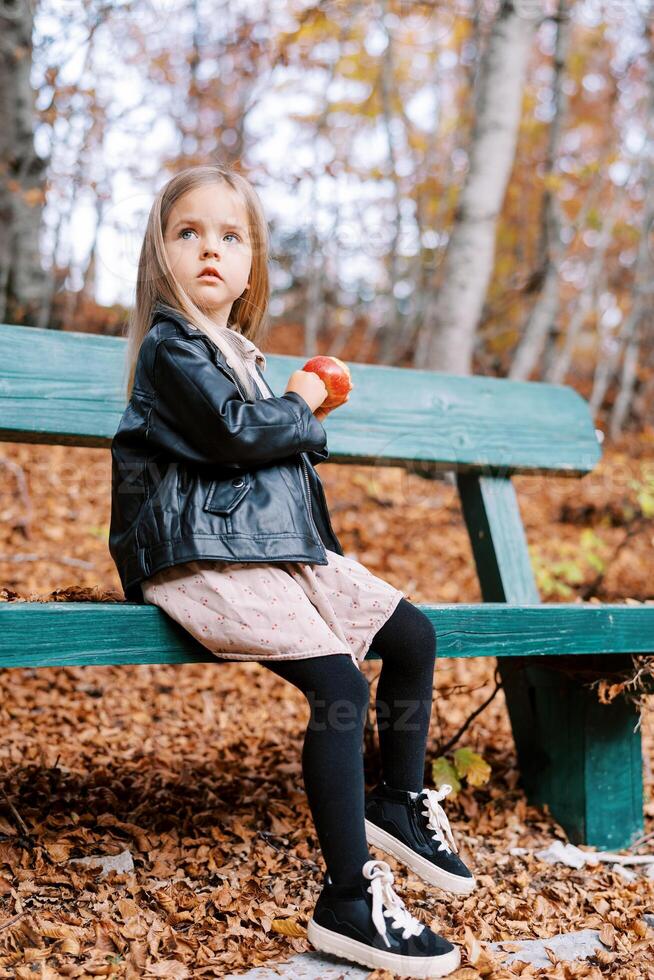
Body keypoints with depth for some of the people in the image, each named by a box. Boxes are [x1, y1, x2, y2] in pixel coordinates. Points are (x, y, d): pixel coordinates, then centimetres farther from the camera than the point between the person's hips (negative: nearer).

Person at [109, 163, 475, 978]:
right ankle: (348, 901, -15)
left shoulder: (236, 351, 22)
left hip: (280, 547, 10)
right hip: (204, 561, -10)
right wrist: (300, 407, -1)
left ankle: (398, 802, 23)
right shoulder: (170, 346, -7)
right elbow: (237, 431, -20)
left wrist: (301, 414, 10)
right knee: (341, 685, -23)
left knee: (412, 635, 6)